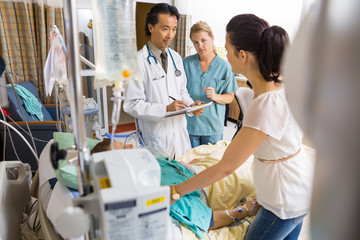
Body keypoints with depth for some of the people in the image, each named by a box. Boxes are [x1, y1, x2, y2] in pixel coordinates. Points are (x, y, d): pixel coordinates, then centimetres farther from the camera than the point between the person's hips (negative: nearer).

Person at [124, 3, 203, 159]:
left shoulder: (176, 58, 8)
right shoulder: (138, 61, -13)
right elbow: (132, 105, -15)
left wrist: (191, 105, -3)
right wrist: (165, 109, -23)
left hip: (180, 132, 6)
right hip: (155, 137, -6)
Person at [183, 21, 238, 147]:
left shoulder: (224, 66, -3)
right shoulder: (186, 63, -1)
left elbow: (230, 97, 1)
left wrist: (216, 96, -18)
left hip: (213, 124, 0)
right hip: (189, 123, 1)